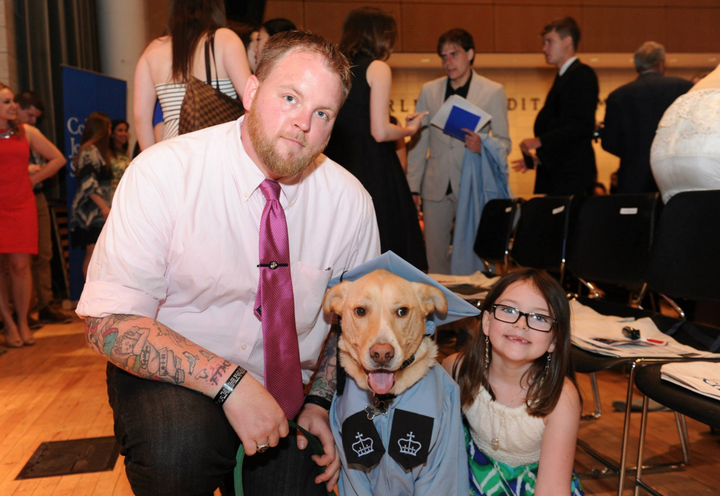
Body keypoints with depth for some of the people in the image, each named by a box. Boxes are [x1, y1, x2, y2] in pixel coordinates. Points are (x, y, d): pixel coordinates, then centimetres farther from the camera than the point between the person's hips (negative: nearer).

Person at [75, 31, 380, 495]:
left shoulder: (351, 201, -9)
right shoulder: (164, 172, -18)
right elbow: (110, 324, -21)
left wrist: (322, 401, -6)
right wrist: (229, 381, -30)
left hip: (283, 389, 4)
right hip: (169, 377, -3)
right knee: (181, 447, -32)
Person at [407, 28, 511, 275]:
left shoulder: (493, 91, 3)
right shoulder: (429, 90, 11)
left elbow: (504, 142, 3)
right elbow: (418, 142, 10)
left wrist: (481, 146, -19)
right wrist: (413, 187, 5)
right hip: (436, 186, 3)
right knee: (435, 254, 6)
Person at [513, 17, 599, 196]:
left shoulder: (583, 74, -7)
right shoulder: (563, 76, 21)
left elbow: (583, 124, -18)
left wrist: (540, 141, -21)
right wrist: (539, 157, 14)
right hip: (554, 171, 8)